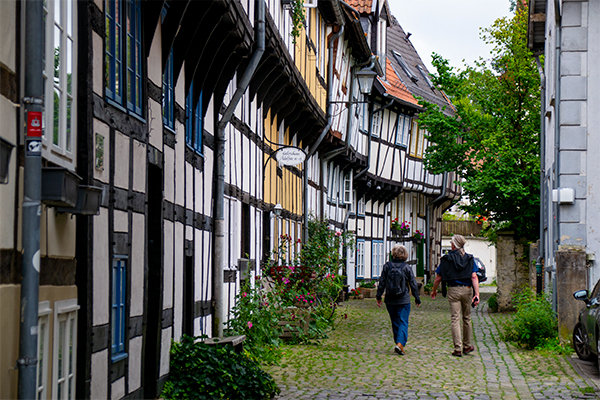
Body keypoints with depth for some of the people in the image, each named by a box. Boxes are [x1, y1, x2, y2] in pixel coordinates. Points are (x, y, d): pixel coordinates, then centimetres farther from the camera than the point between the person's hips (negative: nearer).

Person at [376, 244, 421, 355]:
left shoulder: (387, 266, -2)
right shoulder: (406, 268, -6)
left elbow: (382, 282, 0)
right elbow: (413, 284, -1)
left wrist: (379, 296, 8)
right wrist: (417, 298, 9)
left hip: (390, 301, 2)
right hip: (404, 300, -2)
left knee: (395, 322, 15)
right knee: (403, 322, -1)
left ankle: (398, 343, 22)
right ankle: (400, 343, -18)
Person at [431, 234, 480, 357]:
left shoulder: (446, 259, 0)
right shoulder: (469, 258, 5)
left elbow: (438, 278, 3)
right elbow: (474, 277, -6)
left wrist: (434, 290, 19)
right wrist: (477, 294, -10)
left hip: (453, 291, -2)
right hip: (467, 290, 2)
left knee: (455, 319, -3)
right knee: (466, 318, 15)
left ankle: (458, 349, -9)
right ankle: (467, 346, 26)